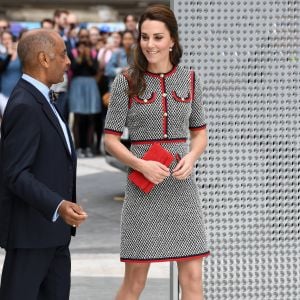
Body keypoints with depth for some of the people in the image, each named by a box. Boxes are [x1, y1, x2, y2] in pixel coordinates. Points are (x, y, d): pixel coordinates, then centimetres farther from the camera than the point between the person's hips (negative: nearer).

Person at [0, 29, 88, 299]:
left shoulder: (40, 99, 13)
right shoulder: (24, 106, -19)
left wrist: (64, 207, 24)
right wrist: (58, 206, -34)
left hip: (51, 227, 10)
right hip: (30, 230, -10)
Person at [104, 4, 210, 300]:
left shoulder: (189, 80, 5)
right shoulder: (127, 82, -3)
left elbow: (200, 133, 13)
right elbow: (110, 139, -2)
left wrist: (191, 158, -8)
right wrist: (141, 165, -18)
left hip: (181, 186, 2)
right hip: (143, 188, -2)